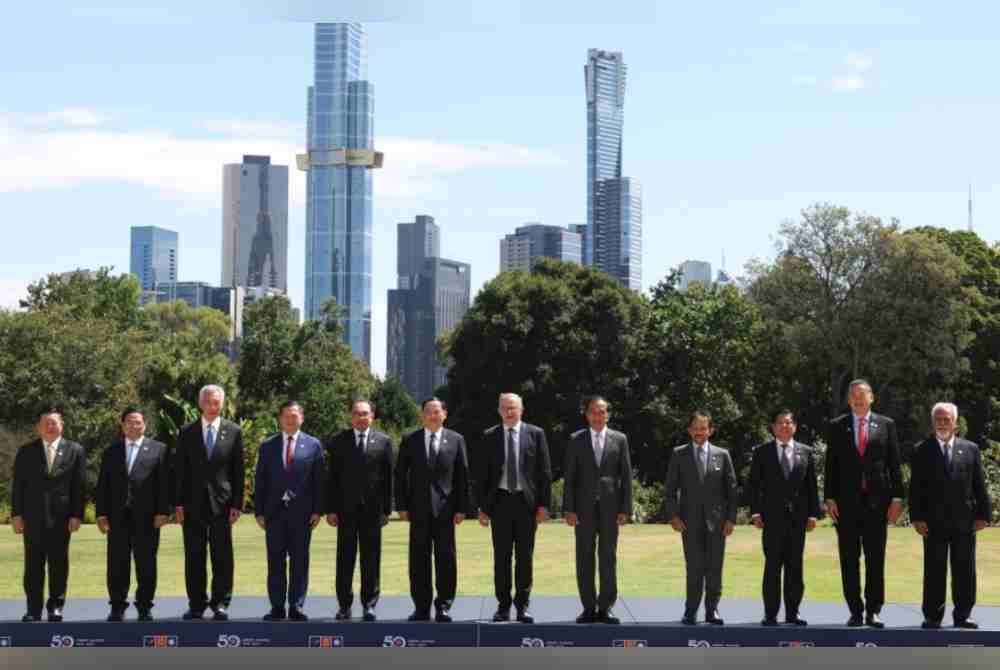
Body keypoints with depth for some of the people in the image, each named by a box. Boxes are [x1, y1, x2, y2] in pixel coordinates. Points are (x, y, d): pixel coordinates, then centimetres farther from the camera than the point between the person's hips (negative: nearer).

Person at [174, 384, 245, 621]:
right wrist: (179, 504, -1)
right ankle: (196, 604, 9)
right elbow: (180, 470, 5)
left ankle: (221, 603, 7)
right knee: (194, 556, 4)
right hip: (193, 503, 1)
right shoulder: (187, 432, 6)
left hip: (222, 503, -1)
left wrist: (237, 504, -3)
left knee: (222, 556, 0)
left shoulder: (233, 431, 4)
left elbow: (238, 471, 3)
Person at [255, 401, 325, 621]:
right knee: (275, 561, 3)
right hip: (274, 512, 1)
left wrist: (318, 510, -4)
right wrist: (259, 511, 1)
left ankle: (296, 607, 6)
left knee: (300, 561, 1)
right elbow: (260, 481, 7)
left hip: (301, 512, -1)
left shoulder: (313, 445, 4)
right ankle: (277, 607, 8)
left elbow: (319, 481, 2)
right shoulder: (267, 446, 8)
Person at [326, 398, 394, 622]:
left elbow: (389, 477, 3)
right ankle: (344, 605, 9)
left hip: (372, 509, 0)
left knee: (371, 559, 3)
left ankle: (369, 605, 10)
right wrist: (331, 509, -3)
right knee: (345, 559, 3)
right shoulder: (338, 442, 6)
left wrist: (387, 509, -2)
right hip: (346, 509, 0)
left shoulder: (383, 442, 5)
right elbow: (332, 478, 4)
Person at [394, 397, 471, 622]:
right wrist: (402, 506, -2)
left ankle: (443, 606, 6)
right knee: (419, 560, 3)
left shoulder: (456, 440, 5)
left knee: (446, 559, -1)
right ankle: (421, 608, 9)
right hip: (419, 509, 1)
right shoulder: (410, 441, 6)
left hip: (445, 509, -1)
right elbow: (400, 475, 6)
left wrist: (462, 508, -3)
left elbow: (463, 475, 3)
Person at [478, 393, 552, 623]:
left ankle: (523, 605, 10)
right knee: (501, 556, 3)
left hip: (526, 501, -1)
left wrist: (544, 504, -4)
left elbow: (544, 471, 2)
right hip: (500, 500, 1)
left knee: (525, 556, 3)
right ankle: (503, 605, 10)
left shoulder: (535, 434, 3)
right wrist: (483, 507, 1)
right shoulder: (490, 436, 6)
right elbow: (484, 474, 6)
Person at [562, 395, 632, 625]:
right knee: (585, 558, 2)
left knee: (608, 558, 2)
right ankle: (589, 607, 7)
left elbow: (626, 475, 4)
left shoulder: (619, 439, 6)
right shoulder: (576, 440, 5)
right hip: (584, 507, 0)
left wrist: (625, 509, -3)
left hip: (610, 507, 0)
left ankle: (605, 607, 7)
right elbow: (569, 476, 3)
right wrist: (568, 509, -5)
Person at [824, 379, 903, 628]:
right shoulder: (837, 426, 8)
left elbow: (894, 464, 5)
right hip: (846, 502, 0)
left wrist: (897, 497, -2)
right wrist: (830, 498, -2)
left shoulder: (886, 425, 7)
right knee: (849, 559, 3)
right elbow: (831, 465, 5)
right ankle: (855, 611, 8)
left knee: (876, 558, 1)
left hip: (877, 500, 0)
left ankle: (873, 611, 7)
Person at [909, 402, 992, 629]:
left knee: (964, 570, 5)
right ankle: (932, 616, 6)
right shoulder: (923, 451, 5)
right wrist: (917, 517, -7)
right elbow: (915, 488, 1)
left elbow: (979, 485, 7)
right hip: (934, 523, -1)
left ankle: (962, 615, 13)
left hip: (964, 522, 1)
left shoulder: (970, 449, 9)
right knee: (934, 570, 1)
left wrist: (983, 514, 0)